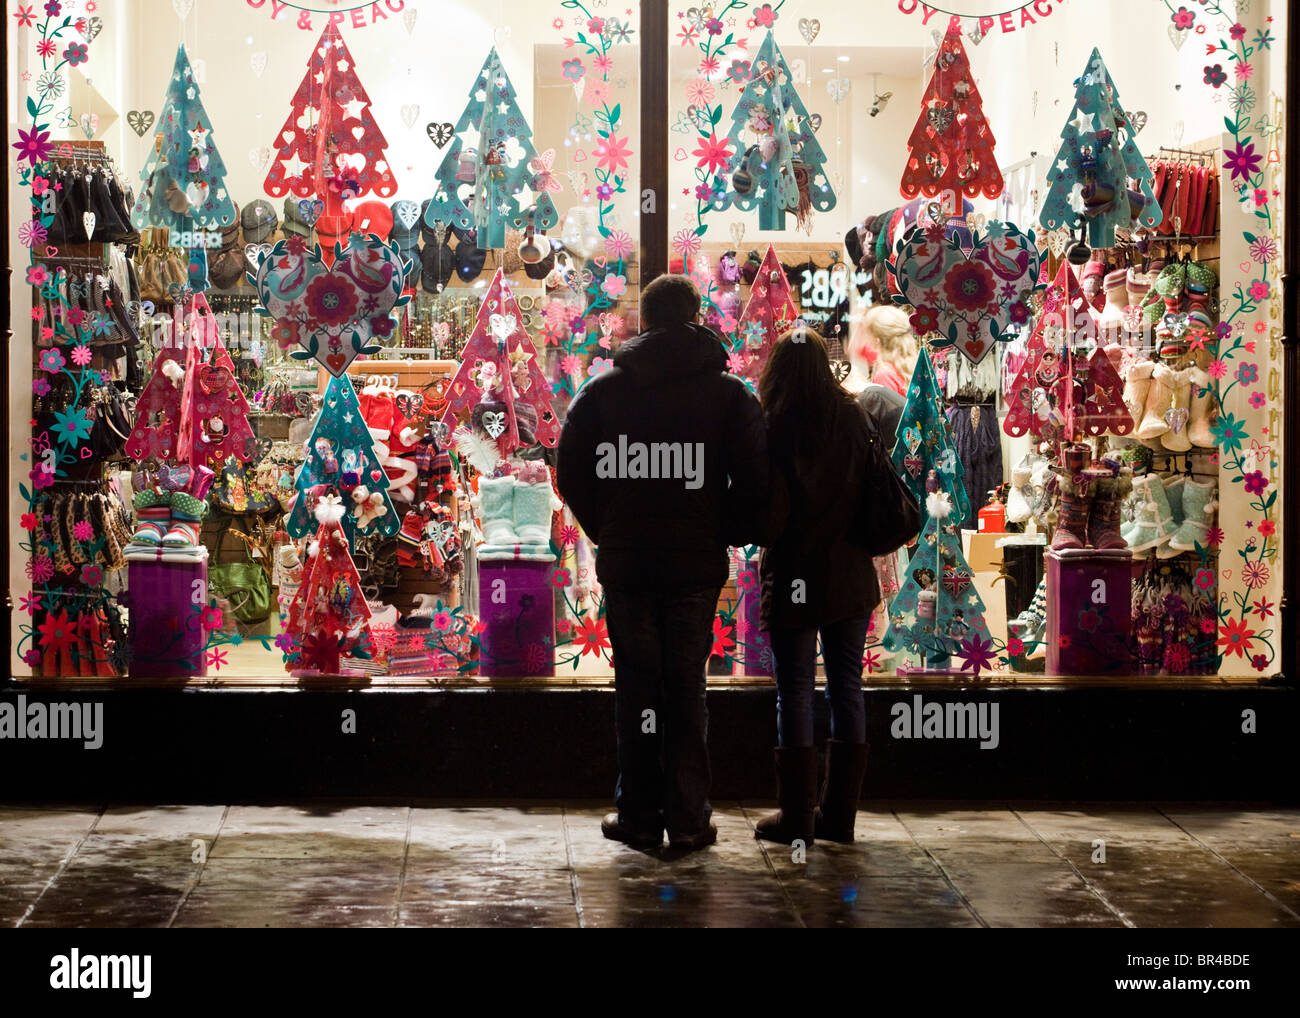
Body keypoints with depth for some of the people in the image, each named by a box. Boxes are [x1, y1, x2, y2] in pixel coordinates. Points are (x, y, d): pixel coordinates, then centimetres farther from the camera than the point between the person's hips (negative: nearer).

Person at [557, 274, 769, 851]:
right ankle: (688, 819, 6)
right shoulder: (729, 393, -1)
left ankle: (639, 815, 10)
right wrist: (727, 535, 8)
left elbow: (571, 473, 2)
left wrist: (607, 532, 11)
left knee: (636, 688, 8)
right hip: (697, 565, 0)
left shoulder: (604, 390, 2)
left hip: (624, 562, 1)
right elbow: (754, 480, -6)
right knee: (688, 690, 5)